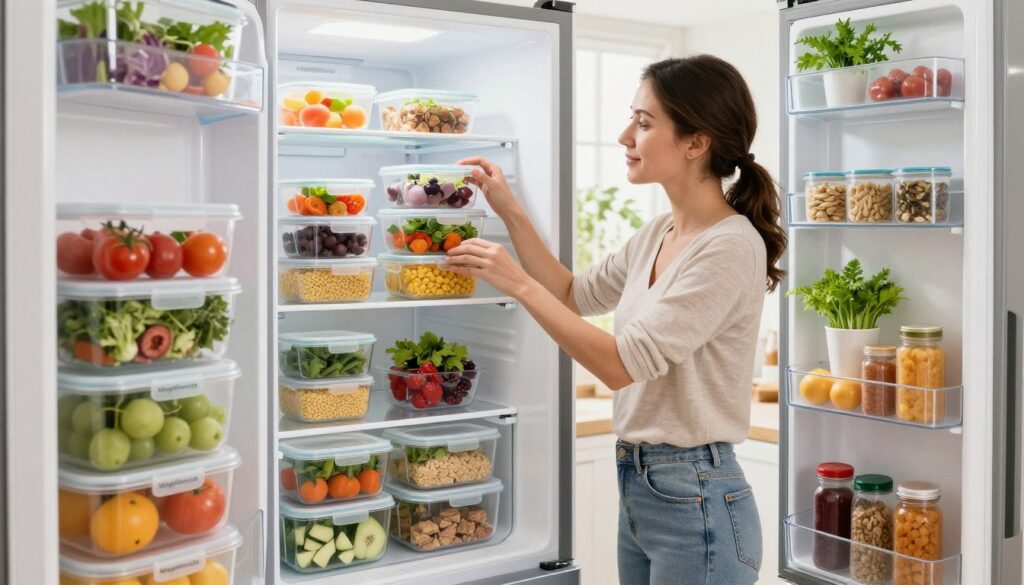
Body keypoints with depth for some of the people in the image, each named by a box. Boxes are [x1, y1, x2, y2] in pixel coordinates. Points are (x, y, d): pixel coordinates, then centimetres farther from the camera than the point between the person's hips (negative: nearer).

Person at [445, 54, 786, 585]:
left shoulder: (731, 247, -20)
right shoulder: (658, 234, 6)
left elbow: (623, 364, -24)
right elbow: (574, 296, 19)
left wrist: (518, 283, -18)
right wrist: (511, 214, 9)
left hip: (694, 503, -8)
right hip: (637, 488, 8)